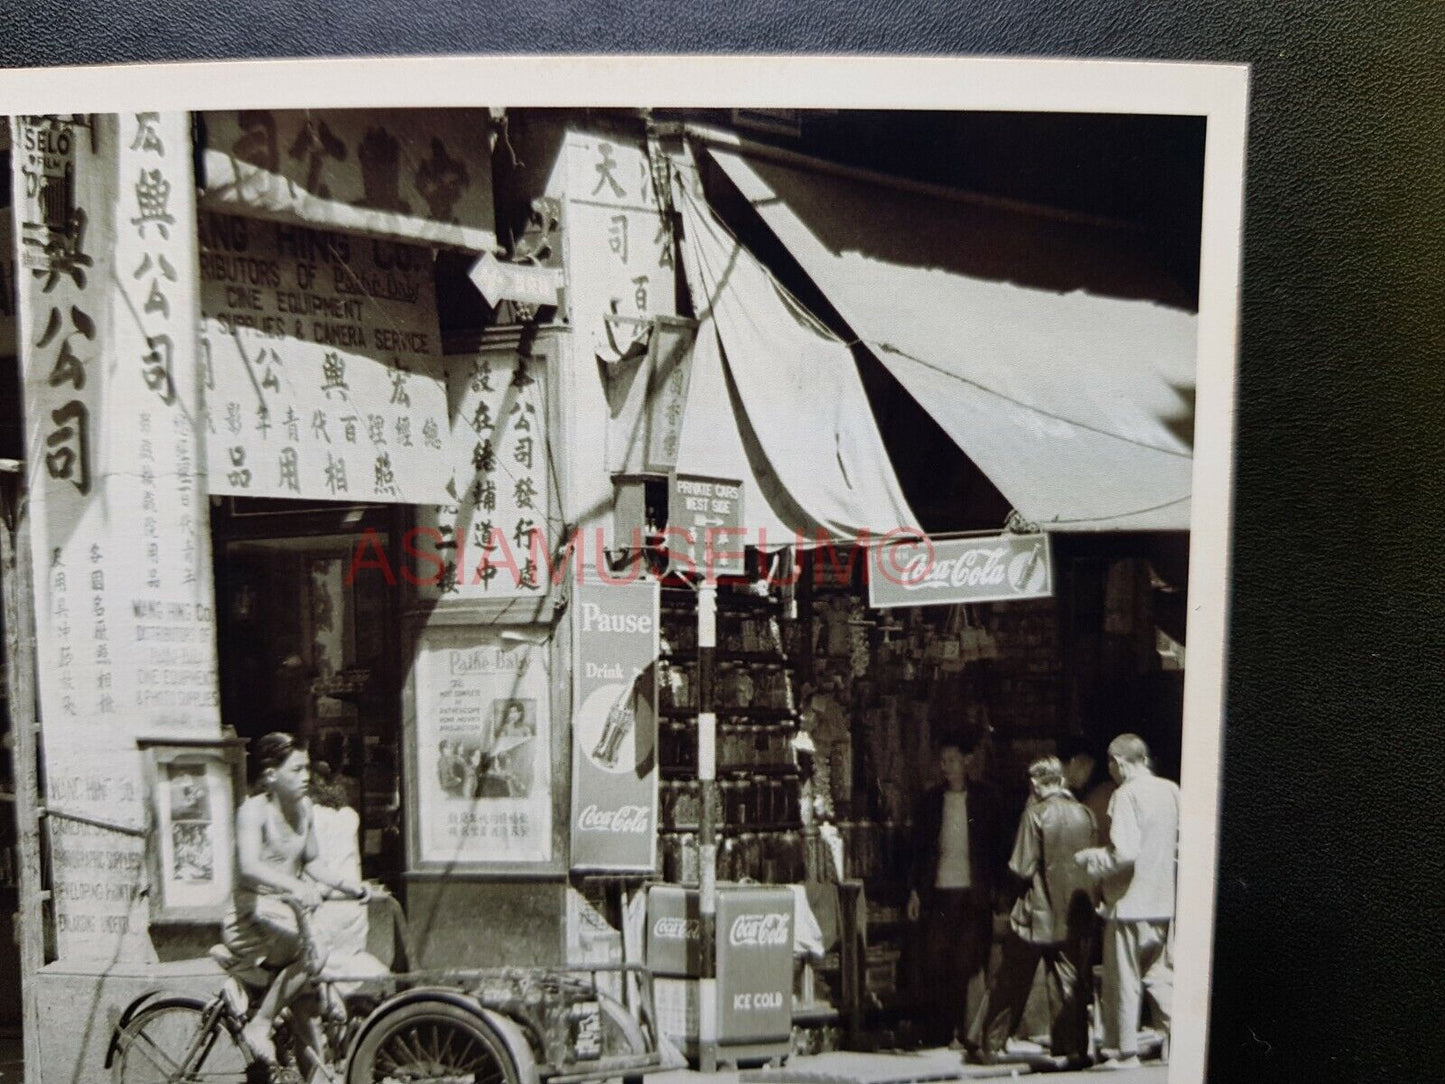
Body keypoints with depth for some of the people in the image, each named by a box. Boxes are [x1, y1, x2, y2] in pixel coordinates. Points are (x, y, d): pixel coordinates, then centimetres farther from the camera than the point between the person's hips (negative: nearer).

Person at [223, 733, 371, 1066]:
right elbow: (249, 866, -33)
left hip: (288, 913, 7)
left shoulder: (305, 809, 6)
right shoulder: (254, 809, -16)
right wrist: (295, 886, -49)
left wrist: (348, 886, 1)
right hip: (252, 917, -7)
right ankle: (259, 1026, -14)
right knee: (314, 951, -29)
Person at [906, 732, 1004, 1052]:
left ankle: (968, 1031, 10)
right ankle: (937, 1033, 9)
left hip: (974, 892, -1)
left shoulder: (984, 798, 5)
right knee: (936, 965, 0)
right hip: (939, 891, 2)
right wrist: (915, 890, 5)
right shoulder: (931, 800, 9)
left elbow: (996, 845, 5)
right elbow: (918, 847, 10)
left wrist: (994, 887, -2)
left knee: (969, 964, -2)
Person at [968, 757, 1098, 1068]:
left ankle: (989, 1044, 16)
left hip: (1037, 914, -3)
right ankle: (1073, 1048, 14)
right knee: (1071, 983, 12)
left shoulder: (1035, 814, -14)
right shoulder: (1084, 814, -1)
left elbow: (1023, 869, -14)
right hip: (1075, 914, 4)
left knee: (1010, 981, 7)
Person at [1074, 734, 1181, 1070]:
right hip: (1165, 902, 7)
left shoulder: (1127, 794, -16)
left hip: (1130, 902, -6)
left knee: (1125, 980, 5)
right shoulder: (1171, 790, 4)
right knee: (1160, 976, 17)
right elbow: (1180, 846, 10)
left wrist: (1088, 858, -8)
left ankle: (1127, 1051, 13)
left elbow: (1124, 852, -23)